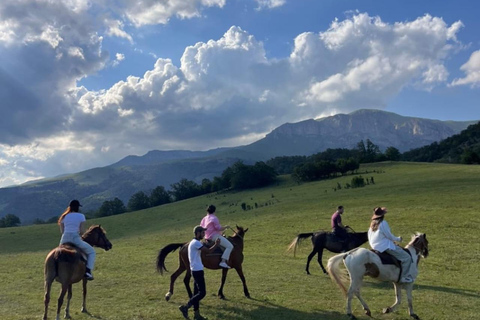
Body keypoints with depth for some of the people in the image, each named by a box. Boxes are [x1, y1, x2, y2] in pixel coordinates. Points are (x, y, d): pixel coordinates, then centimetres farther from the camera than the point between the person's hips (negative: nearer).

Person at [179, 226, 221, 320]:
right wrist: (216, 244, -6)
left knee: (197, 292, 11)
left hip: (196, 270, 10)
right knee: (202, 293, -9)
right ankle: (185, 307, -8)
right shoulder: (196, 243, -15)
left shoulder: (193, 243, 17)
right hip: (197, 270, -10)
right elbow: (209, 250, -19)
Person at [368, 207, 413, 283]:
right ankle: (404, 276, -8)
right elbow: (389, 236, -12)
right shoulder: (383, 223, -14)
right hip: (386, 247, -10)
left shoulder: (372, 224, 11)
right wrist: (398, 239, 7)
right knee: (407, 257, -6)